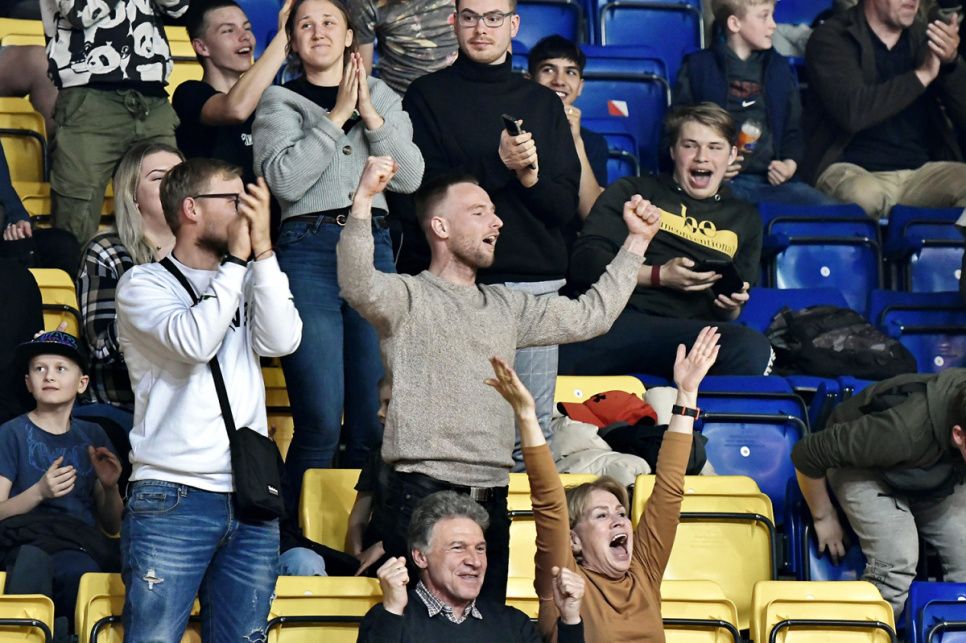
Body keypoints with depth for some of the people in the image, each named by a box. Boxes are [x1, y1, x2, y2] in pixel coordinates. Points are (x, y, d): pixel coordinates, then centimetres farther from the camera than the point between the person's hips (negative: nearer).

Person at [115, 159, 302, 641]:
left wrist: (262, 250, -3)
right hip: (171, 498, -5)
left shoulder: (247, 284, 19)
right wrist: (236, 258, -5)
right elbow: (194, 341, -14)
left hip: (250, 500, 5)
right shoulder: (143, 284, 4)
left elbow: (282, 340, 0)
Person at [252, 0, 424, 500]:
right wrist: (336, 116, -7)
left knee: (374, 423, -1)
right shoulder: (280, 102, 8)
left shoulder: (382, 98, 19)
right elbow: (284, 179, -9)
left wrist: (370, 114, -3)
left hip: (374, 250, 3)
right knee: (320, 422, -11)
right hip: (307, 253, -3)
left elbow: (410, 177, 7)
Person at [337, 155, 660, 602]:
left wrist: (636, 242, 25)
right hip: (423, 493, -6)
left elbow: (591, 315, 26)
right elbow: (358, 287, -21)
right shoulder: (409, 297, 0)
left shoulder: (508, 306, 22)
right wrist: (364, 200, -33)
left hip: (490, 499, 6)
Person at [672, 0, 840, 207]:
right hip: (723, 182, -4)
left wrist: (790, 164, 1)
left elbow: (794, 130, 23)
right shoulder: (698, 67, 12)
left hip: (772, 181, 4)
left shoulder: (780, 69, 25)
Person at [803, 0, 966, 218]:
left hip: (919, 172, 5)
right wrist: (922, 76, -13)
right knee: (864, 195, -39)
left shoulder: (924, 36, 14)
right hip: (852, 170, -5)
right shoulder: (831, 38, -1)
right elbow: (852, 113, -19)